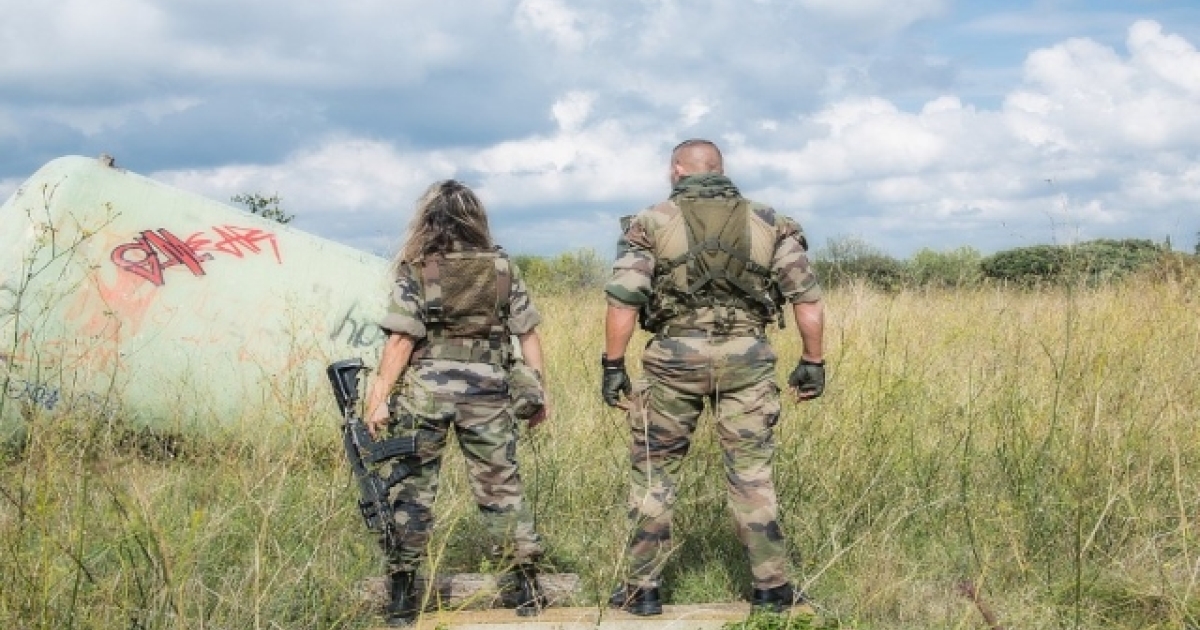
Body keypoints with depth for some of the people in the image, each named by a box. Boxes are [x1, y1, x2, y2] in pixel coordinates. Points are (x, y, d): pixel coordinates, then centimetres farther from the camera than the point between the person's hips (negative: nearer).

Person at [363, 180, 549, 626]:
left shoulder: (414, 272, -5)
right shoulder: (502, 269, 3)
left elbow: (401, 341, -10)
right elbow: (528, 334, 3)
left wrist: (379, 398, -6)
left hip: (423, 392, -2)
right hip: (486, 395, 2)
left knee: (412, 490, 7)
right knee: (501, 489, 11)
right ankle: (528, 588, 14)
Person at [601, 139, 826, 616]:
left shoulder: (651, 223, 2)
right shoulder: (769, 223, 8)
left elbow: (623, 301, -7)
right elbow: (807, 297, 4)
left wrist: (613, 366, -2)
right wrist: (813, 361, 10)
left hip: (675, 358, -1)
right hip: (746, 359, 2)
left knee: (653, 472, 10)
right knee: (751, 474, 9)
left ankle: (642, 589, 13)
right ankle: (772, 587, 12)